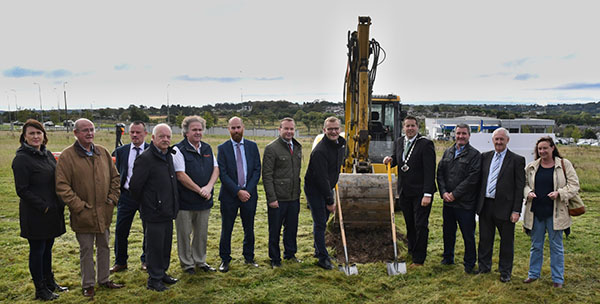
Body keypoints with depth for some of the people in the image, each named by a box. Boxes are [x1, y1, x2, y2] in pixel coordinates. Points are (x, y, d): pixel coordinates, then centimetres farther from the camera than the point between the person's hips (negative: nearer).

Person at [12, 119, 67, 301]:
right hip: (35, 215, -7)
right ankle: (40, 289, 18)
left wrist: (60, 204, 6)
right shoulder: (21, 159, -13)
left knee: (47, 248, 18)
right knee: (37, 250, 5)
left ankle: (49, 282, 33)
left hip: (53, 212, 7)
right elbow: (22, 190, -15)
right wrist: (43, 207, -15)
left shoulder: (48, 154, 10)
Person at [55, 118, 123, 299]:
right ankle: (88, 284, 24)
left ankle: (104, 279, 32)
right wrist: (78, 206, -16)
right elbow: (62, 186, -13)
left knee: (104, 247, 17)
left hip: (104, 213, 5)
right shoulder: (67, 156, -11)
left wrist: (113, 198, 3)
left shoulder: (103, 152, 5)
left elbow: (115, 177, 13)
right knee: (86, 250, 9)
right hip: (83, 215, -5)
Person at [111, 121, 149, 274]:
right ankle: (120, 262, 22)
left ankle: (146, 260, 27)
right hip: (126, 195, 2)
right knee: (120, 230, 5)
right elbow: (117, 174, 10)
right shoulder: (121, 151, 5)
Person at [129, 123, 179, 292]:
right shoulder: (145, 158, -16)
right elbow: (135, 185, -15)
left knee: (166, 245, 17)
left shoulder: (169, 155, 10)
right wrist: (145, 204, -3)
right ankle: (154, 279, 16)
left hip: (168, 211, 8)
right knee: (154, 246, 2)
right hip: (154, 213, -8)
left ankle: (162, 273, 33)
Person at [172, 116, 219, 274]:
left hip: (204, 201, 5)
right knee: (184, 234, 6)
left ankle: (200, 260, 30)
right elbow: (181, 175, -16)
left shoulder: (207, 148, 10)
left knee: (202, 233, 14)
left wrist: (209, 187, -11)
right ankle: (187, 263, 21)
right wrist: (200, 190, -14)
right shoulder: (179, 150, -9)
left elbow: (216, 169, 7)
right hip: (185, 201, -5)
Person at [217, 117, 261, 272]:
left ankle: (249, 257, 28)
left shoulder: (252, 146, 4)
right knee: (226, 229, 6)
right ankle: (225, 260, 20)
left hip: (249, 194, 2)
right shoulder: (222, 148, -3)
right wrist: (238, 191, -16)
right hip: (229, 195, -2)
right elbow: (222, 174, -9)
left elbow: (257, 170, 1)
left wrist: (248, 190, -10)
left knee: (249, 229, 12)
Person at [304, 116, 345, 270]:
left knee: (323, 221, 18)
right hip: (314, 189, -8)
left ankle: (318, 250, 33)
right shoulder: (320, 151, -27)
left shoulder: (341, 143, 2)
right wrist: (329, 201, -22)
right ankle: (323, 258, 3)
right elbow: (321, 178, -26)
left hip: (327, 187, 8)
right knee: (320, 223, -5)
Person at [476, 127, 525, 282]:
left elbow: (520, 187, -6)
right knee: (485, 239, 14)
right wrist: (477, 203, 5)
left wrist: (516, 210, -11)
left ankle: (505, 272, 24)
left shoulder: (517, 160, -4)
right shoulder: (485, 157, 8)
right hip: (485, 205, 4)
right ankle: (484, 268, 31)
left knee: (507, 241, 9)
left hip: (504, 206, -3)